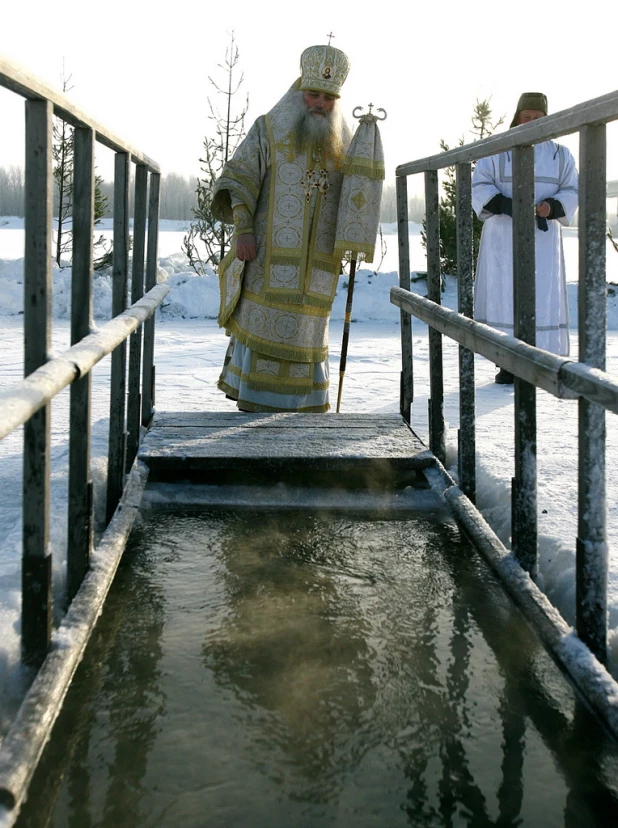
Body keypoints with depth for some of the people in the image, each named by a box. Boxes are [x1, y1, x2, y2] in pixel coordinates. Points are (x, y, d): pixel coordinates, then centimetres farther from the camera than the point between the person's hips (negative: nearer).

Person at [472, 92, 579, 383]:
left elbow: (573, 192, 7)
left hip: (542, 237, 2)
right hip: (503, 236, -1)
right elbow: (478, 187, 0)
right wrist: (503, 204, -18)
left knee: (542, 297, -4)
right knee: (503, 295, -6)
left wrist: (552, 206, -15)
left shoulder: (560, 155, 10)